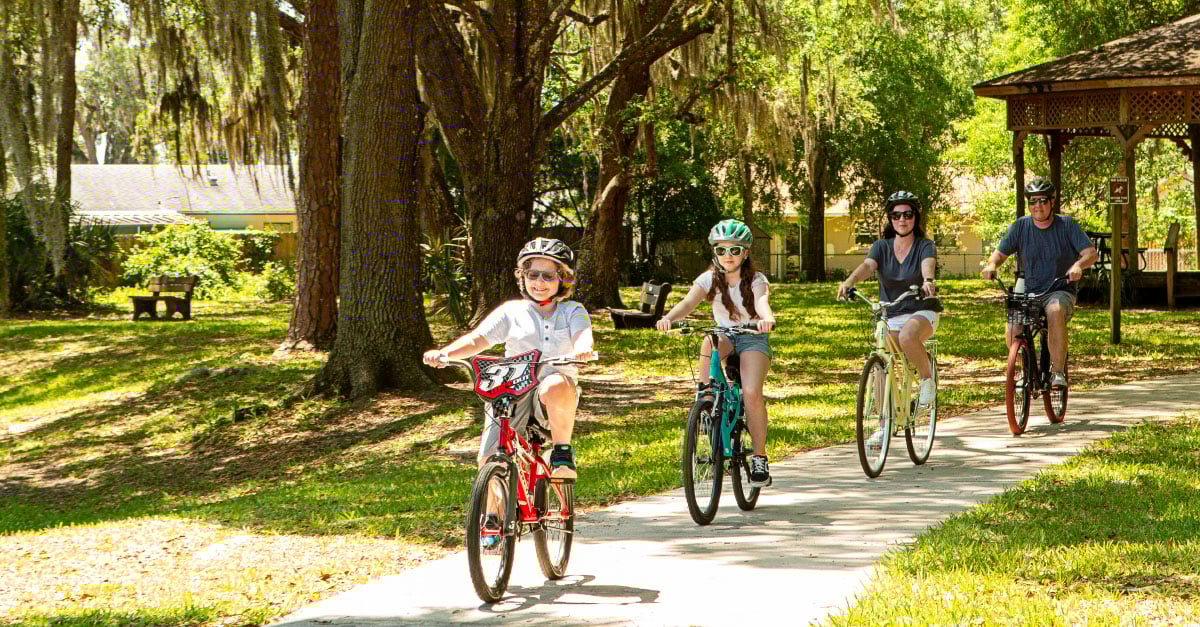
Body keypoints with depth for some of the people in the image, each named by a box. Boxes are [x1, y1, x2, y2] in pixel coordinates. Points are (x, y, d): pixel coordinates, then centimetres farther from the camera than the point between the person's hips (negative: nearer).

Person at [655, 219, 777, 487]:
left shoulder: (756, 281, -11)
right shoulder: (710, 279, -5)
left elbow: (763, 303, -33)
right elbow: (688, 303, -22)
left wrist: (767, 319, -57)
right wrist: (669, 318, -44)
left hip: (753, 339, -2)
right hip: (725, 337, 2)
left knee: (751, 393, -27)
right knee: (709, 342, -36)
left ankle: (760, 457, -14)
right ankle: (707, 394, -22)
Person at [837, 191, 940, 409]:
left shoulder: (925, 246, -2)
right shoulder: (881, 247, 5)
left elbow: (928, 263, -25)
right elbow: (867, 265, -15)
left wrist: (928, 280, -50)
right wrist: (849, 281, -38)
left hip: (922, 312, -3)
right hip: (890, 316, 3)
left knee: (907, 336, -37)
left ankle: (927, 378, -14)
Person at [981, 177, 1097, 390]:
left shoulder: (1067, 225, -2)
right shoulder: (1021, 226, 4)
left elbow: (1091, 253, -8)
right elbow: (1001, 252, 8)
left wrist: (1078, 265, -31)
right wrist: (991, 264, -16)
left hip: (1060, 291, -3)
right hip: (1030, 293, 3)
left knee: (1055, 312, -39)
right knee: (1012, 332, -24)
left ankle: (1058, 372, -32)